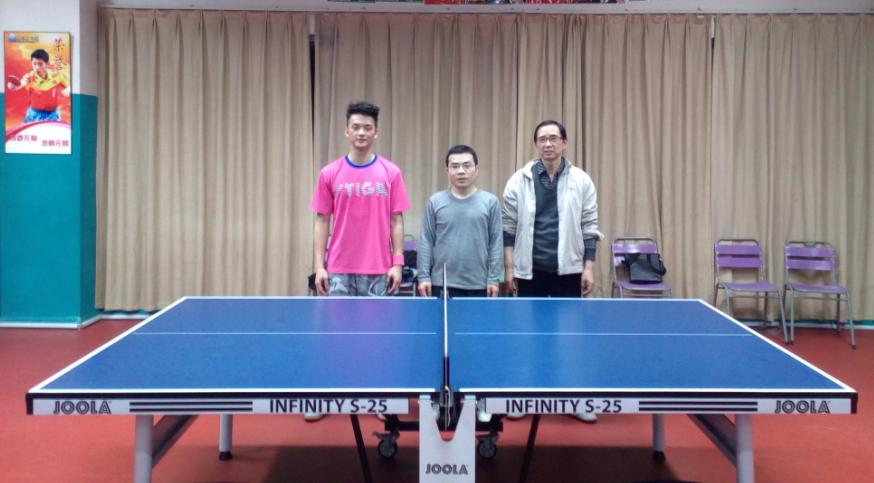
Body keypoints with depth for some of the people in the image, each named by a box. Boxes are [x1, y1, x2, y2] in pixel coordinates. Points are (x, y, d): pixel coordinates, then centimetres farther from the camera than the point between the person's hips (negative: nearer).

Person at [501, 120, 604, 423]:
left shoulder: (581, 181, 3)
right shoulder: (519, 181, 1)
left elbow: (589, 229, 5)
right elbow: (509, 229, 4)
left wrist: (589, 268, -1)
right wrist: (509, 268, 0)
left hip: (569, 271, 0)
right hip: (530, 271, 0)